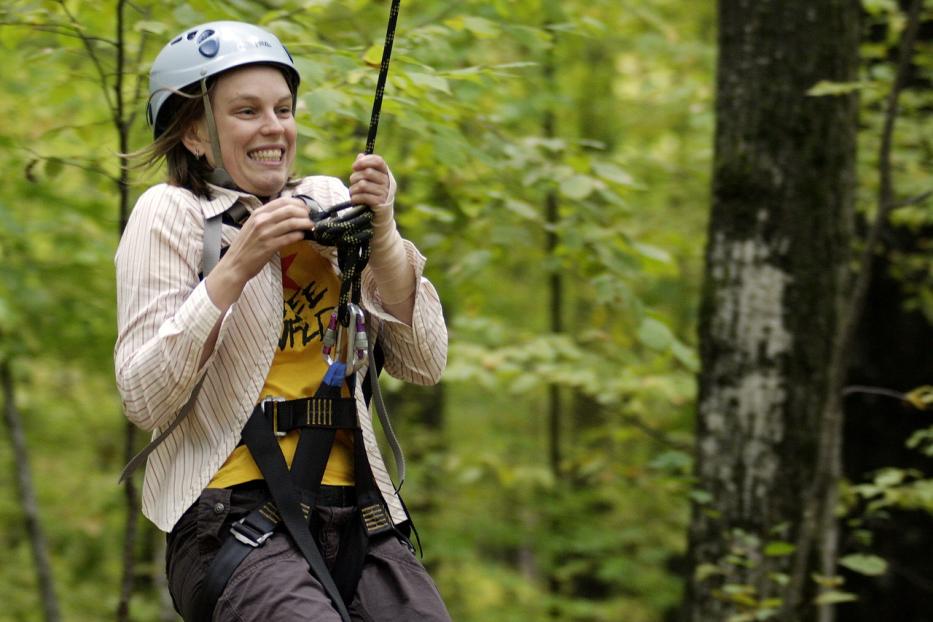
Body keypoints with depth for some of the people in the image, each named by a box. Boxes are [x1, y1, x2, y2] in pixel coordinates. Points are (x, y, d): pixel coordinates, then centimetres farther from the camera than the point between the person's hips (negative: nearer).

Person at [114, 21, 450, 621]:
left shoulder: (328, 200, 14)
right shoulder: (171, 211, 2)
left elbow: (424, 365, 7)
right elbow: (145, 400, -8)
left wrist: (382, 235, -6)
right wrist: (236, 267, -15)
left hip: (353, 514, 5)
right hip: (233, 514, -4)